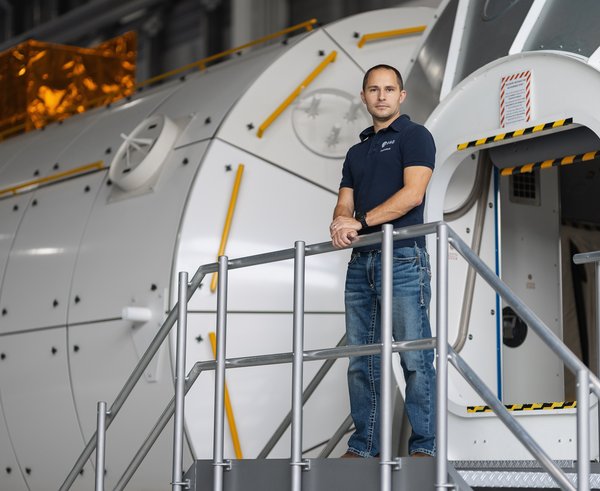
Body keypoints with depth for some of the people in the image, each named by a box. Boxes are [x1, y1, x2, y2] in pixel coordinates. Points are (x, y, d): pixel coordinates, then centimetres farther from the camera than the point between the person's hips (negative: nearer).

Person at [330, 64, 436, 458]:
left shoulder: (414, 136, 1)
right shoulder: (357, 152, 22)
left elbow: (413, 193, -12)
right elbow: (345, 205, 16)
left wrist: (360, 222, -14)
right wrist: (341, 224, -8)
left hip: (403, 259, -7)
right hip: (361, 262, 7)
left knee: (415, 358, -7)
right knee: (361, 361, 7)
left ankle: (425, 446, -3)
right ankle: (363, 446, 13)